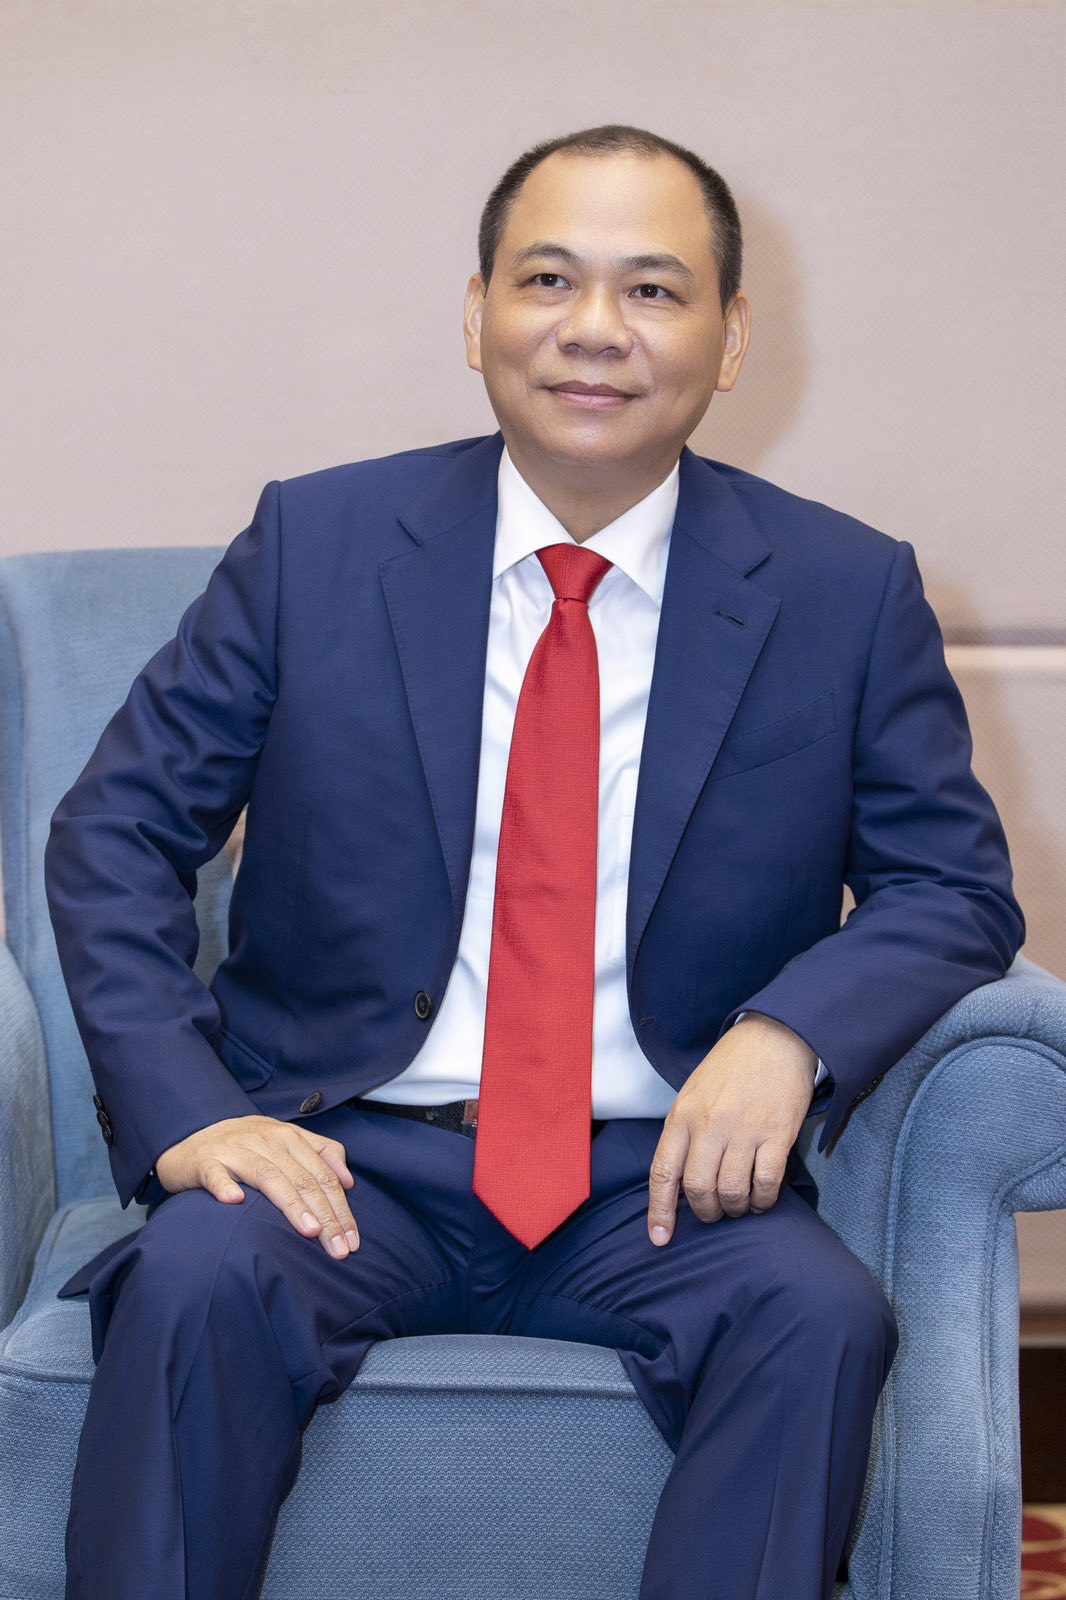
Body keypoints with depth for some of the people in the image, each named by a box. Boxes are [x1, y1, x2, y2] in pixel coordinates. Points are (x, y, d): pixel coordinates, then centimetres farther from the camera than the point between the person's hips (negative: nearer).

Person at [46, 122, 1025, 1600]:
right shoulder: (314, 542, 3)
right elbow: (116, 832, 4)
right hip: (352, 1157, 0)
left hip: (663, 1180, 1)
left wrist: (794, 1031, -15)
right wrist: (181, 1108, -12)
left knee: (821, 1315, -30)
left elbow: (955, 885, 7)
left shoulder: (849, 595, 4)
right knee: (197, 1278, -31)